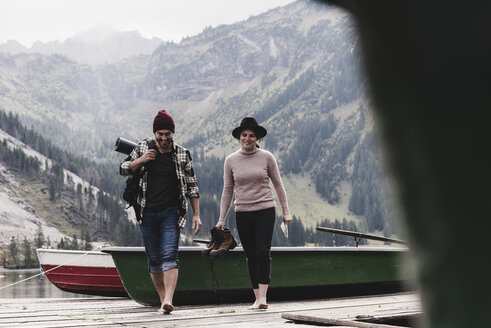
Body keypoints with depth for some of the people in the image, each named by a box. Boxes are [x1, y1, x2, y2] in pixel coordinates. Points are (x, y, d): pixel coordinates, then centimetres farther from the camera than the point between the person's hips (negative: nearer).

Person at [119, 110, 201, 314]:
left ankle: (168, 300, -26)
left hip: (171, 212, -2)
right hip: (147, 212, 2)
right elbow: (123, 170, 9)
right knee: (154, 259, 5)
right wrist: (141, 161, -10)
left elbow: (192, 186, 7)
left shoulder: (182, 155, 2)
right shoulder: (143, 148, 4)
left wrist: (196, 214, 2)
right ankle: (163, 299, 15)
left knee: (170, 255, -16)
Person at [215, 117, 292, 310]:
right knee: (251, 256, 4)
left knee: (263, 252, -15)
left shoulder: (266, 157, 1)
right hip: (243, 213, 2)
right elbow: (228, 190, 10)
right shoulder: (231, 160, 5)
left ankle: (263, 297, -15)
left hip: (265, 211, -2)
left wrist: (286, 212, 4)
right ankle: (257, 299, 10)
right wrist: (222, 218, 7)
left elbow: (278, 185, 7)